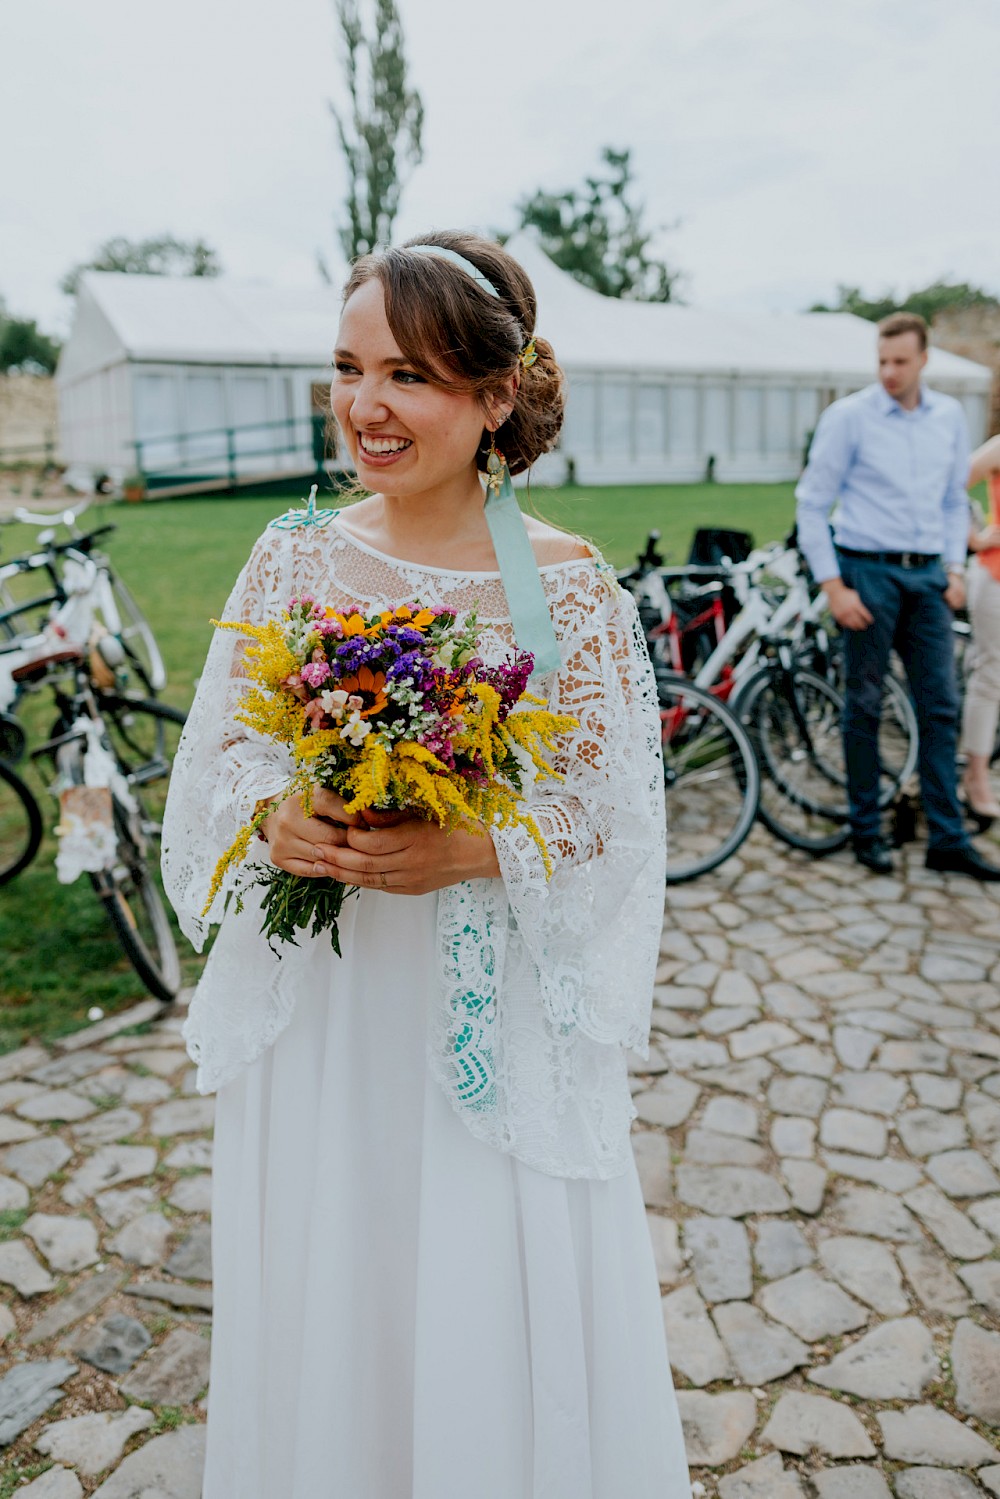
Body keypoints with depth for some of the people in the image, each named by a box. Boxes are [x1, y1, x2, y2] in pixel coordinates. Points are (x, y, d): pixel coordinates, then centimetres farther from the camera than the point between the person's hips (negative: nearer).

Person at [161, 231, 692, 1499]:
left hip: (494, 1006, -2)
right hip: (317, 1006, 3)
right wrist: (273, 821, -17)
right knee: (322, 1309, 19)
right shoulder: (294, 554, -1)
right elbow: (217, 762, 4)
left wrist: (476, 848, -23)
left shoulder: (563, 581, -9)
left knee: (496, 1316, 13)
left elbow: (610, 813, -7)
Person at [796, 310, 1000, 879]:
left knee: (941, 705, 4)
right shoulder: (848, 417, -5)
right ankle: (867, 832, 16)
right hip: (868, 574, -4)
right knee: (865, 706, 3)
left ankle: (948, 840, 12)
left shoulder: (950, 416, 9)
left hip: (928, 577, 4)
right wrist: (833, 586, -11)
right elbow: (812, 505, -5)